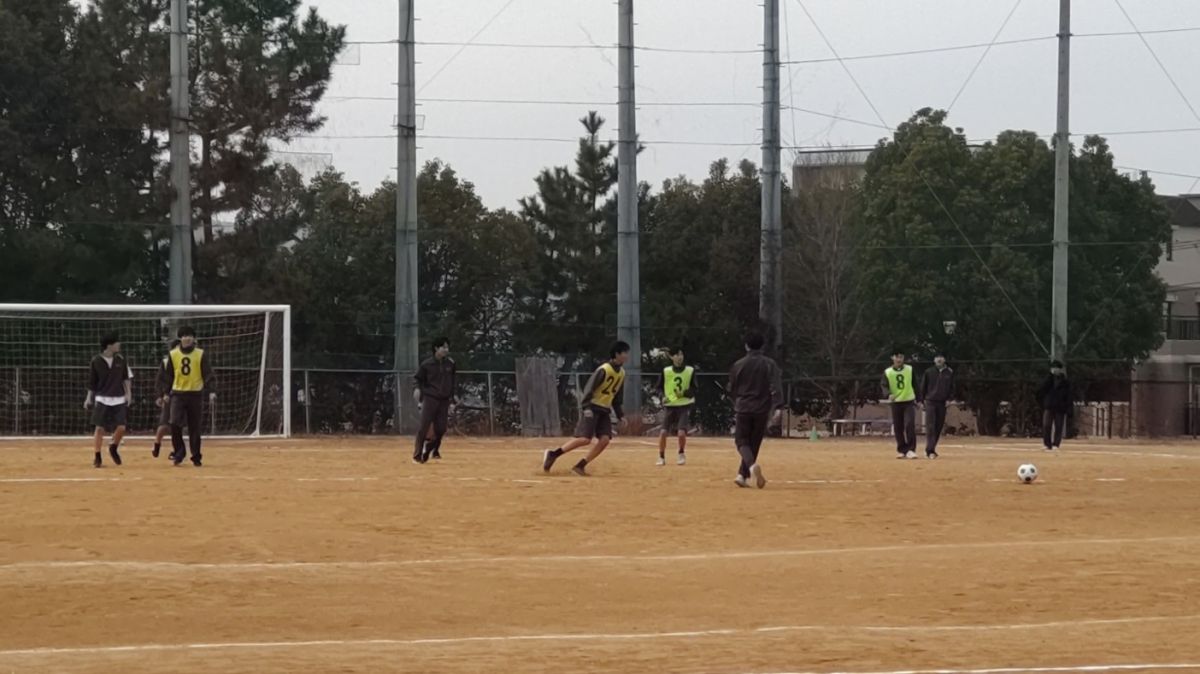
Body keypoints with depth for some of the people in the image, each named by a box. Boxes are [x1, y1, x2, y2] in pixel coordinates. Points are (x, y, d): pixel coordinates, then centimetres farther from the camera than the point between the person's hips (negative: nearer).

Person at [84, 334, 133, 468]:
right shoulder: (96, 361, -6)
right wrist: (89, 398, 3)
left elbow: (127, 376, 12)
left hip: (119, 399, 3)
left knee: (121, 427, -5)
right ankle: (97, 457, 4)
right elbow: (92, 381, 2)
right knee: (100, 428, -6)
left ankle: (113, 448, 24)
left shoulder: (120, 359, 2)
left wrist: (128, 393, 4)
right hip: (102, 399, -3)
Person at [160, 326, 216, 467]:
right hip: (178, 394, 1)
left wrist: (212, 391, -15)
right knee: (175, 424, -14)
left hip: (195, 394, -1)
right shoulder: (173, 355, 5)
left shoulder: (201, 355, -1)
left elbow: (208, 374, -4)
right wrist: (163, 393, 8)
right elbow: (167, 376, 10)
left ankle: (196, 457, 13)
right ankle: (179, 452, 2)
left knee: (195, 428, 3)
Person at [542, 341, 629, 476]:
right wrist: (586, 407, -28)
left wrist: (620, 415, 16)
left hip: (605, 410, 8)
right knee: (585, 439, -17)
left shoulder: (621, 373, 9)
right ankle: (553, 454, -6)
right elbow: (589, 389, -19)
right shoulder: (604, 370, -16)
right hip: (591, 408, -8)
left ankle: (580, 466, -3)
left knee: (605, 439, -9)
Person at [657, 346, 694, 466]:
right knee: (663, 432, -11)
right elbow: (660, 387, 11)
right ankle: (661, 457, 6)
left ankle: (681, 454, 11)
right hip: (670, 406, 2)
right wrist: (663, 397, -8)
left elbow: (693, 390, -1)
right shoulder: (666, 371, 1)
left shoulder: (690, 371, -3)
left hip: (685, 405, -2)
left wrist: (684, 393, -20)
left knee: (681, 432, -16)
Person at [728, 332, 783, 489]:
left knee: (742, 441, 3)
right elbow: (776, 387, -13)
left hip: (743, 409, -1)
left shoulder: (739, 365, 1)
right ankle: (743, 475, 10)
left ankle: (752, 465, -26)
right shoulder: (770, 364, 0)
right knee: (754, 443, 12)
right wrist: (778, 408, -19)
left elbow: (732, 389, 9)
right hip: (762, 410, 1)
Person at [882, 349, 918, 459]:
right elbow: (885, 386, -10)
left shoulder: (909, 369, 3)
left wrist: (917, 399, 6)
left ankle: (911, 450, -14)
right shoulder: (887, 372, -1)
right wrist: (889, 395, -30)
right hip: (896, 403, 1)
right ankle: (902, 450, 15)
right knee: (898, 428, 4)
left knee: (910, 425, -15)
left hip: (909, 401, -1)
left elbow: (915, 384, 9)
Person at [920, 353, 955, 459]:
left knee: (939, 427, 6)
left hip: (942, 403, 3)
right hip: (930, 402, -3)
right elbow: (923, 386, 6)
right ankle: (930, 451, -17)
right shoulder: (929, 372, 2)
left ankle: (931, 450, 16)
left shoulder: (949, 373, 6)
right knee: (930, 426, -12)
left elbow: (952, 387, 12)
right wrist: (922, 400, 2)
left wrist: (949, 399, 0)